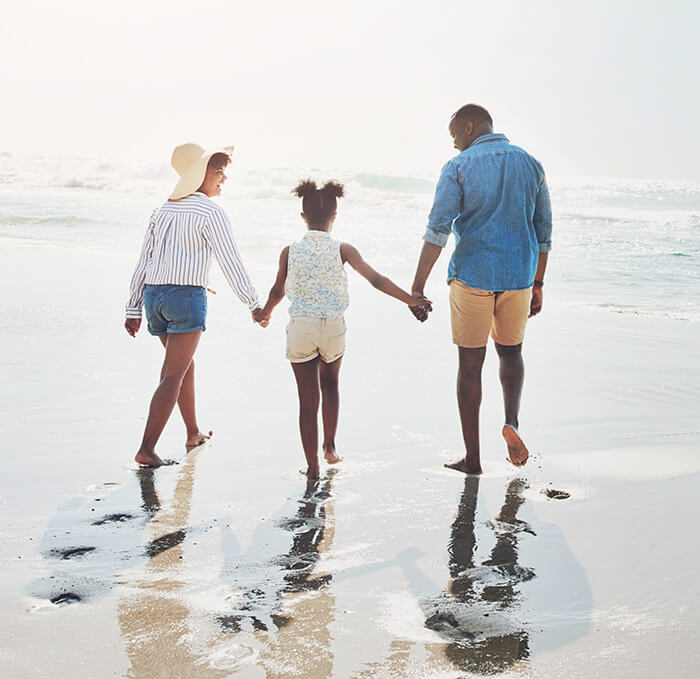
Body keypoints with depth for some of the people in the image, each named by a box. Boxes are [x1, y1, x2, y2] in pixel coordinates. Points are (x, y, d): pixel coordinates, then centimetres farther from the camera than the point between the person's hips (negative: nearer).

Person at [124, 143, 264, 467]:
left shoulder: (162, 210, 15)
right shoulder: (210, 212, -6)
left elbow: (143, 261, 14)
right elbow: (230, 261, -10)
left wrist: (133, 309, 16)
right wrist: (253, 304, -6)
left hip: (154, 295, 7)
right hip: (187, 295, -7)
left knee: (185, 365, 23)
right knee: (173, 376, -6)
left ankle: (194, 434, 34)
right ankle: (146, 449, -10)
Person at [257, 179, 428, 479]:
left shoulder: (290, 251, -3)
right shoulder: (341, 250, -6)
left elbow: (278, 291, 8)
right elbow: (375, 279, -12)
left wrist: (265, 313, 28)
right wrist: (409, 299, -9)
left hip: (301, 328, 0)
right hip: (333, 327, 1)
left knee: (308, 399, 6)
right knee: (330, 384, 28)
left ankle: (312, 465, 10)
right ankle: (330, 445, 35)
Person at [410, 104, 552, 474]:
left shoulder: (458, 168, -5)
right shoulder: (530, 165, 7)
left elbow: (437, 229, -14)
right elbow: (543, 232, 10)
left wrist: (417, 288, -14)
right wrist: (537, 284, 18)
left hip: (472, 277, -3)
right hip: (518, 277, 3)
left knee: (470, 364, 7)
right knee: (511, 351, 24)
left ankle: (472, 458, 10)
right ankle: (511, 420, -1)